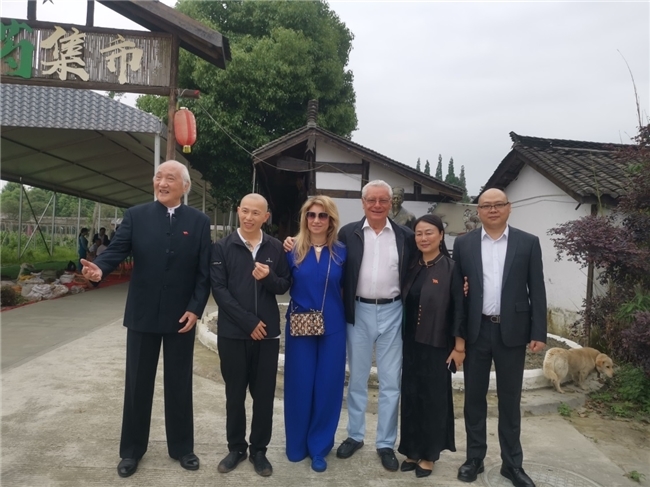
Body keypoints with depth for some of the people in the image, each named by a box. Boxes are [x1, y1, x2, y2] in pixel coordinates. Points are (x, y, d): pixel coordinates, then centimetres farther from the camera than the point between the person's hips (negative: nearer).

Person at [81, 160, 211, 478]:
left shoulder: (199, 221, -1)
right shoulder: (136, 215, 1)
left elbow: (204, 271, -3)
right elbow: (117, 249, -8)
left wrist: (195, 308, -10)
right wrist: (99, 268, -30)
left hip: (181, 316, 0)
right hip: (142, 314, 1)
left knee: (179, 385, 12)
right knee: (137, 384, 12)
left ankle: (181, 447, 29)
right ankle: (131, 450, 30)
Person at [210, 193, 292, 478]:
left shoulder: (276, 248, 2)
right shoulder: (222, 248, -2)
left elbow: (285, 285, 6)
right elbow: (218, 289, -7)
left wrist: (269, 278, -16)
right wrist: (248, 321, -13)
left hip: (267, 332, 1)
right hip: (233, 333, -1)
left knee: (264, 394, 9)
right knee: (235, 394, 11)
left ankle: (259, 449, 25)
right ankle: (236, 448, 29)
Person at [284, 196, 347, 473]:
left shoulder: (341, 252, 1)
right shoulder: (293, 250, 0)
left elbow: (346, 288, 5)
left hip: (332, 328, 1)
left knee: (327, 386, 7)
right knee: (299, 385, 7)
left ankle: (319, 447, 25)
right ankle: (297, 445, 28)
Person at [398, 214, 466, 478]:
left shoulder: (451, 269, -9)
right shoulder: (411, 267, 5)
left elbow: (459, 309, -10)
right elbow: (404, 304, 9)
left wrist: (459, 346, -10)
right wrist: (400, 340, 7)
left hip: (436, 346, -4)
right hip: (410, 344, 5)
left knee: (433, 398, 8)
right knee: (410, 397, 11)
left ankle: (429, 453, 24)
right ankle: (412, 450, 27)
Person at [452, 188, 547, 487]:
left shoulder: (528, 243, 1)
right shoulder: (463, 244, 3)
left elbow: (537, 290, 0)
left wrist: (539, 333, -5)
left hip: (512, 331, 0)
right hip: (476, 330, 1)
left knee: (510, 400, 11)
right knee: (474, 397, 10)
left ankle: (512, 463, 26)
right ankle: (474, 458, 25)